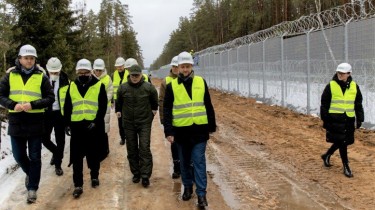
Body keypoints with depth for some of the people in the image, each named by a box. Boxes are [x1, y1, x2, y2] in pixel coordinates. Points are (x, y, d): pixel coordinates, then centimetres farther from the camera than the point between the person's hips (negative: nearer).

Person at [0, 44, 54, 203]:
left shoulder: (41, 77, 0)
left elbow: (50, 98, -4)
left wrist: (33, 105, -19)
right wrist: (13, 105, -16)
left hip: (35, 123, -2)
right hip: (16, 123, 2)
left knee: (35, 157, 4)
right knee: (19, 156, 12)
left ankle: (32, 188, 16)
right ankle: (30, 173, 41)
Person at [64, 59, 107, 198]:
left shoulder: (99, 86, -1)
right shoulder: (72, 86, 8)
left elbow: (103, 107, -4)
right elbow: (67, 107, 12)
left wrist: (96, 122, -14)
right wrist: (67, 124, 7)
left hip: (94, 125, -2)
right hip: (77, 125, 2)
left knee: (93, 154, 10)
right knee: (76, 156, 0)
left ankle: (94, 176, 31)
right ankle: (78, 185, 4)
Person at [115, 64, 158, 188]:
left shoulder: (148, 87, -8)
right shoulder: (123, 88, -4)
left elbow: (154, 100, 11)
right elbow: (118, 102, 15)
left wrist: (154, 109, 16)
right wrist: (119, 111, 17)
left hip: (145, 122, -2)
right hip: (128, 123, 2)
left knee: (145, 149, -7)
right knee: (132, 150, 10)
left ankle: (145, 176, -3)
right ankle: (136, 173, 23)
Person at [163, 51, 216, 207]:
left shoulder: (201, 82, 3)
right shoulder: (171, 86, 0)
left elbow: (208, 106, 8)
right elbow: (167, 110, -1)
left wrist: (212, 126, 9)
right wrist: (168, 131, -8)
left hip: (199, 130, 0)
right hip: (181, 130, 1)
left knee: (199, 161, -2)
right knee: (184, 162, 13)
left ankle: (201, 193, 3)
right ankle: (187, 187, 30)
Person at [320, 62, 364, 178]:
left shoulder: (354, 86, 6)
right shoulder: (331, 86, -4)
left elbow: (358, 104, 13)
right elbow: (324, 104, 0)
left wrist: (359, 119, 10)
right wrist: (325, 119, -3)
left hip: (349, 119, 4)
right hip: (335, 119, -4)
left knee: (344, 141, 12)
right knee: (342, 142, -2)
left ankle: (327, 155, 36)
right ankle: (346, 166, 9)